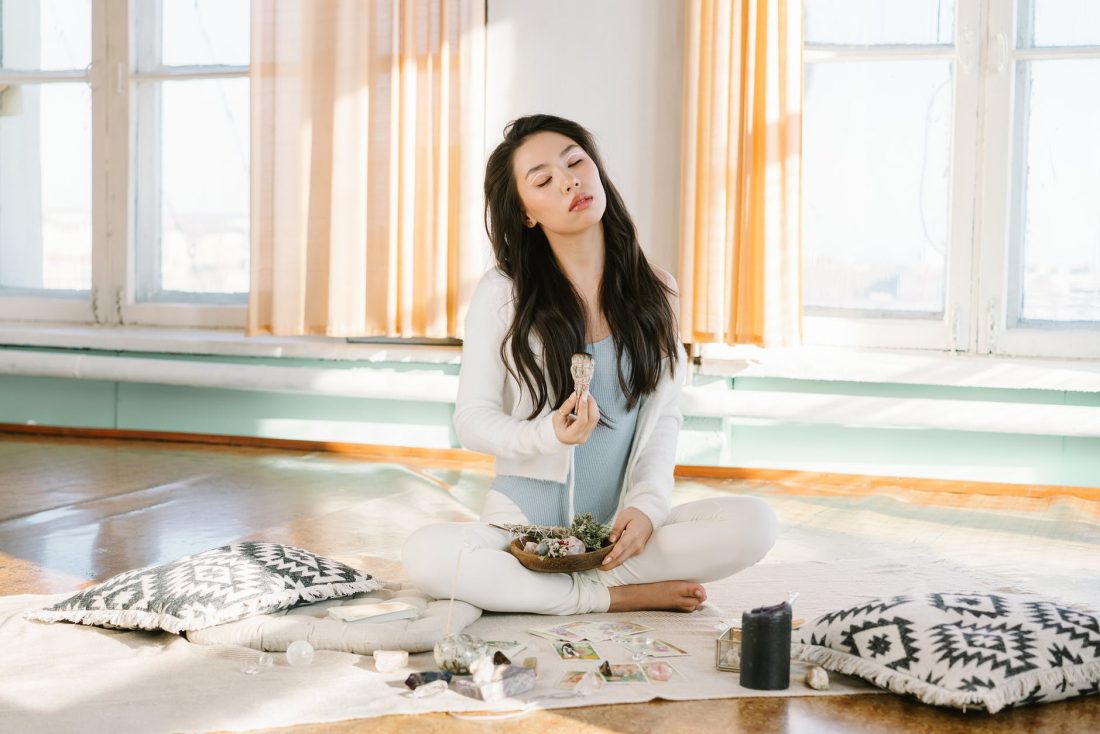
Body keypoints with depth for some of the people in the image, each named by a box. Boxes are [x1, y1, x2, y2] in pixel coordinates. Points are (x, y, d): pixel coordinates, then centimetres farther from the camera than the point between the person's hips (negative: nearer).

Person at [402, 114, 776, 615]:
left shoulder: (654, 291, 6)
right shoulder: (502, 293, -3)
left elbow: (665, 417, 7)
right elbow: (471, 420, -2)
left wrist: (646, 506, -11)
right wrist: (549, 435, -22)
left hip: (619, 528, 3)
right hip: (525, 522, -2)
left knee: (753, 522, -24)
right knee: (426, 554, -33)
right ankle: (615, 597, -17)